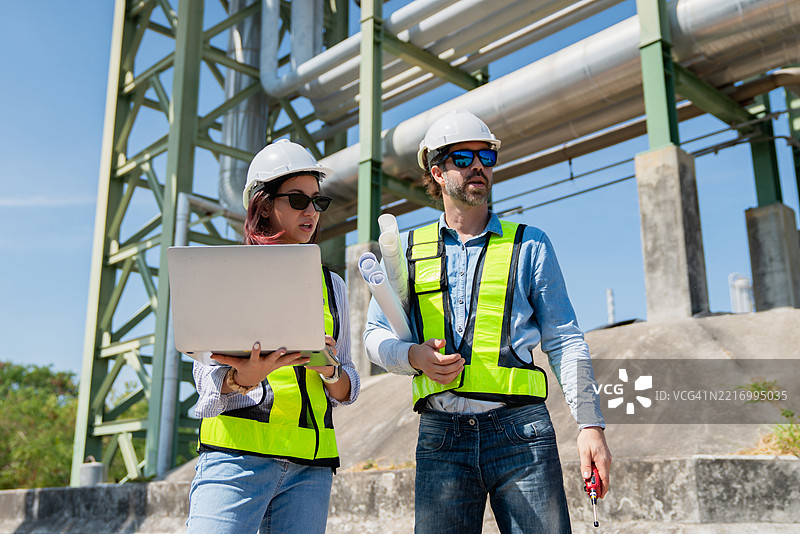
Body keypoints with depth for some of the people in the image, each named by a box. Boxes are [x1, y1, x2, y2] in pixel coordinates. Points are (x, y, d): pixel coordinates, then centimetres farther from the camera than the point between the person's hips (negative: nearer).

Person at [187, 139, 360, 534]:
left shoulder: (331, 286, 17)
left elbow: (348, 391, 15)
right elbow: (207, 378, -1)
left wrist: (329, 370, -7)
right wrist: (244, 377, -22)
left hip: (311, 464, 4)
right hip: (237, 453, -3)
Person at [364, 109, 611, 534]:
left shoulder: (530, 244, 12)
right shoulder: (408, 249, 14)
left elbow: (564, 341, 8)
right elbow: (376, 335, 14)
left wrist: (590, 424, -1)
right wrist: (414, 356, -8)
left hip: (521, 433, 0)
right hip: (441, 437, 1)